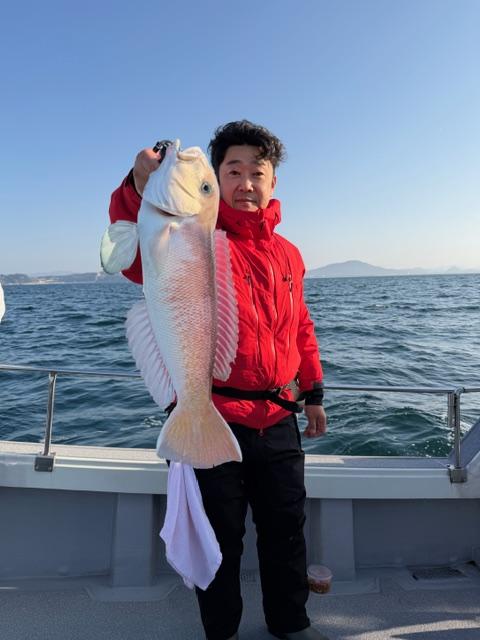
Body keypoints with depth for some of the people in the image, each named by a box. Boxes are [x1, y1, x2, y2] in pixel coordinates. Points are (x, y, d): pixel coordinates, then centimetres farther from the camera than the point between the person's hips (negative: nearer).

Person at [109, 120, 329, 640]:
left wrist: (313, 393, 17)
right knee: (221, 534, 13)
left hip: (278, 419, 5)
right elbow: (139, 261, -25)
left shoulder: (287, 253, 10)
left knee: (286, 527, 19)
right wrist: (140, 189, -41)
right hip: (213, 418, -4)